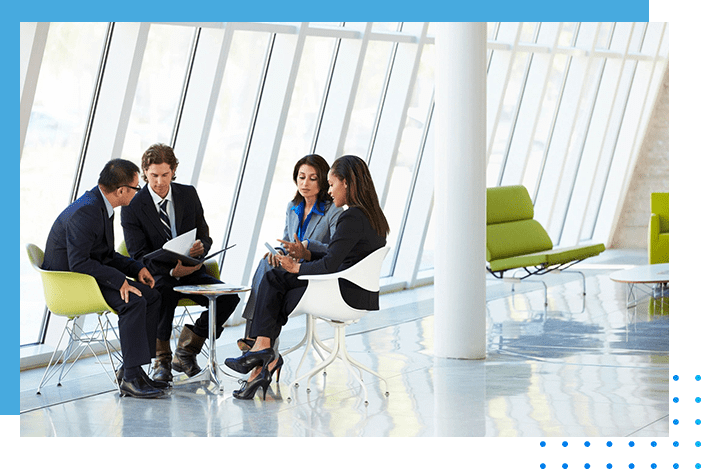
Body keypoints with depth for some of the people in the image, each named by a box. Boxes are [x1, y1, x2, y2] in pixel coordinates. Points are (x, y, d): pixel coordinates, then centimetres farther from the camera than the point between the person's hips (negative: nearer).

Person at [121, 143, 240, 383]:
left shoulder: (188, 195, 6)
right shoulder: (132, 207, -6)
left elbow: (205, 237, 10)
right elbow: (139, 255, -10)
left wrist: (200, 248, -17)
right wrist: (172, 271, -26)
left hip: (190, 271, 4)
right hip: (157, 274, -4)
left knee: (228, 297, -20)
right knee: (163, 292, -39)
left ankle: (185, 351, -3)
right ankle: (161, 360, -21)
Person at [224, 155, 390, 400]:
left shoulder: (352, 218, -18)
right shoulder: (373, 216, 11)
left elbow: (330, 264, -22)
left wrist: (297, 267, -6)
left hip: (347, 295, -9)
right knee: (273, 277, 9)